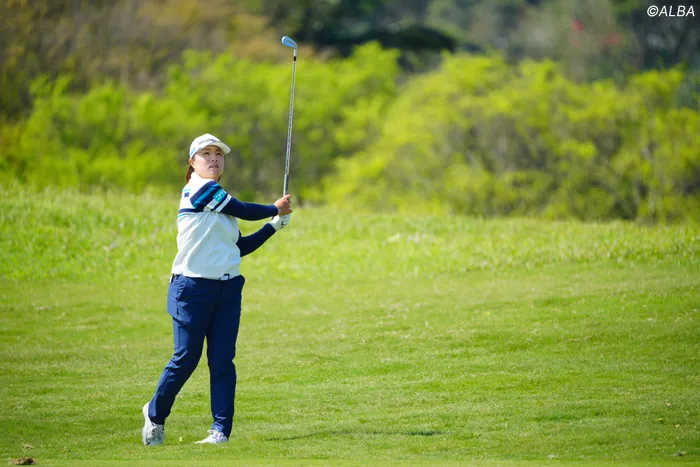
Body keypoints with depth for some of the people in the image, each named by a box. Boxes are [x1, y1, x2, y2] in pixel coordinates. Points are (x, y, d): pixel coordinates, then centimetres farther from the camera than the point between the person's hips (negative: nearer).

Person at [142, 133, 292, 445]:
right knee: (186, 359, -1)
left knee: (222, 360, 0)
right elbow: (244, 211, -6)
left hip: (228, 290, 7)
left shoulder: (219, 200, 18)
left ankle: (221, 430, 1)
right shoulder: (199, 189, -7)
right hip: (193, 288, -7)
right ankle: (155, 414, 20)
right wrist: (276, 209, 10)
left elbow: (241, 247, 20)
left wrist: (274, 225, 16)